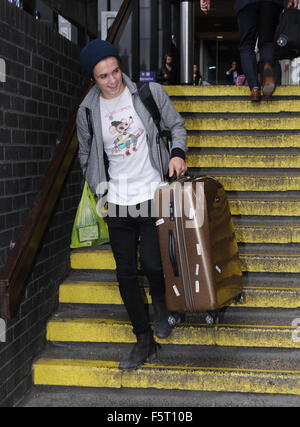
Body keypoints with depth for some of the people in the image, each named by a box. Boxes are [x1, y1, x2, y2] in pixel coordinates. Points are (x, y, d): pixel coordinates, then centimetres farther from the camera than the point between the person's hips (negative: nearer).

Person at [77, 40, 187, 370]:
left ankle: (160, 303, 29)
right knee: (126, 274, 6)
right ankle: (144, 340, 23)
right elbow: (86, 155, 14)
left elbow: (176, 125, 8)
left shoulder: (150, 92, -5)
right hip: (118, 204, 3)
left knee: (152, 264, -10)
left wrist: (177, 153, -10)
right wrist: (100, 188, 6)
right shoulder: (87, 110, 1)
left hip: (153, 195, -2)